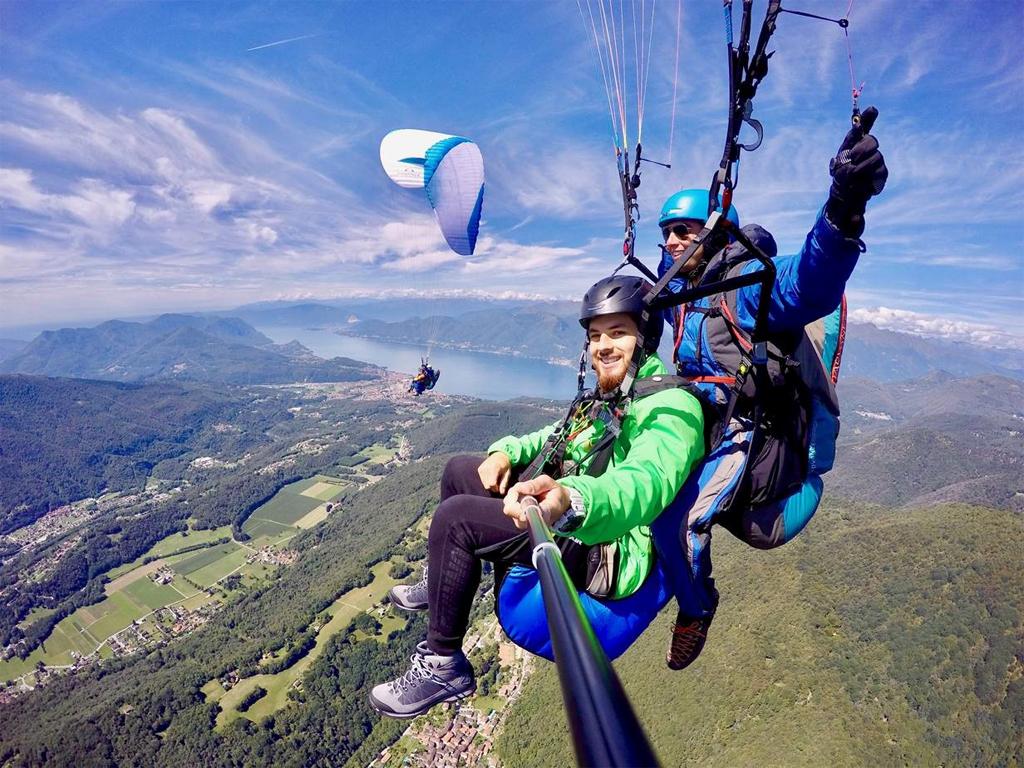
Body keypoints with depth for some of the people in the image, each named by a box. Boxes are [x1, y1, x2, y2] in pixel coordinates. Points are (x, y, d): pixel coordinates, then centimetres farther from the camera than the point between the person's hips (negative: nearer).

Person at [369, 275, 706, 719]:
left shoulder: (670, 406, -18)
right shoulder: (609, 395, 11)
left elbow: (645, 482, -38)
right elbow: (559, 437, 23)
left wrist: (570, 501, -59)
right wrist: (506, 451, 3)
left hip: (604, 551, -10)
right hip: (566, 513, 10)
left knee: (456, 518, -23)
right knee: (459, 471, 14)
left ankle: (443, 666, -3)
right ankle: (440, 585, 31)